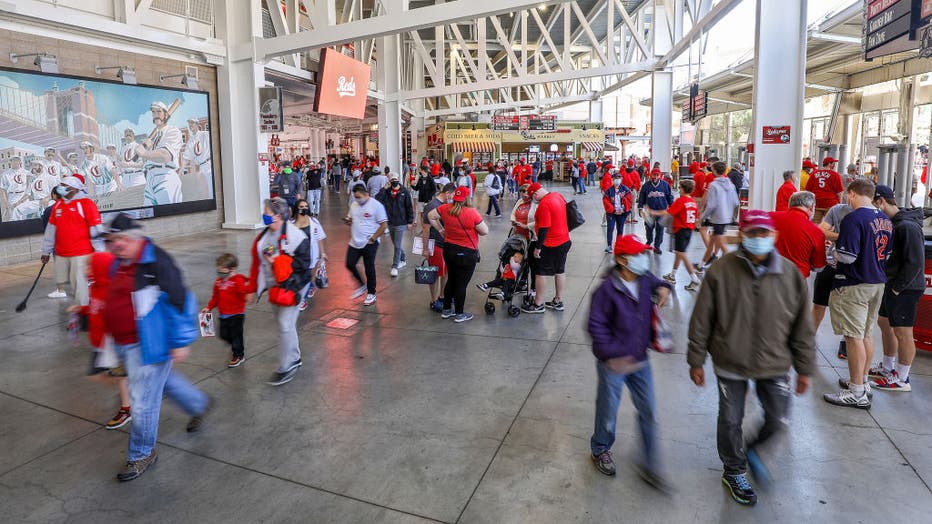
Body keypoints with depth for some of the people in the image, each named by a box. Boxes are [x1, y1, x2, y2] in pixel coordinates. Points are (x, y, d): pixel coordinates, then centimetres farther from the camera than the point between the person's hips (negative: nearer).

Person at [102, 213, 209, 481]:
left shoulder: (156, 261, -20)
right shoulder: (117, 264, 7)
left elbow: (178, 300, -20)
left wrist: (180, 341, -19)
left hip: (148, 345, -9)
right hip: (124, 344, 9)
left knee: (143, 399, 1)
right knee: (164, 380, 25)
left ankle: (142, 454, 19)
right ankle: (199, 404, 48)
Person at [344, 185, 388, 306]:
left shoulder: (376, 205, -13)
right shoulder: (354, 204, 7)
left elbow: (384, 225, -12)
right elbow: (351, 220, 19)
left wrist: (372, 239, -14)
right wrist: (347, 220, -6)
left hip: (369, 243, -6)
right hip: (355, 242, 6)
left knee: (369, 268, 3)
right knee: (350, 264, 8)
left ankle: (371, 293, 19)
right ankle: (362, 285, 30)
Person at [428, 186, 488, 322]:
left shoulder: (445, 208, -5)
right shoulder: (472, 213, -20)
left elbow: (430, 216, 7)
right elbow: (485, 231, -14)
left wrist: (441, 230, 12)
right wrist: (477, 224, 6)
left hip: (448, 249, 6)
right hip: (466, 253, -6)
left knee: (451, 280, 20)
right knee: (462, 284, 5)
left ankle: (446, 310, 30)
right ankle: (459, 314, 16)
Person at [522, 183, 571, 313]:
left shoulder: (544, 204, -22)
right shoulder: (558, 196, 4)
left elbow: (544, 228, -24)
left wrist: (538, 247, -17)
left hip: (550, 245, -9)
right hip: (565, 241, 9)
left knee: (541, 273, 2)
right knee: (560, 271, 16)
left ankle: (538, 304, 10)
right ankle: (558, 301, 27)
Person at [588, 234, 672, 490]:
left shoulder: (645, 279, -3)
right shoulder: (607, 290, -22)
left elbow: (656, 284, 22)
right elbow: (596, 325, -18)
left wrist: (663, 288, -2)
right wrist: (612, 355, -22)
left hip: (639, 361, 6)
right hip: (614, 364, -5)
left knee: (648, 413, 11)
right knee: (608, 412, 13)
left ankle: (649, 466, 27)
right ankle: (600, 450, 41)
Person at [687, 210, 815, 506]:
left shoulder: (790, 274, -6)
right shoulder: (722, 271, -13)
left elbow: (802, 326, 3)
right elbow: (702, 320, -6)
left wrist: (804, 369, 6)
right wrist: (696, 361, -3)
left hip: (774, 365, 2)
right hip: (730, 363, -2)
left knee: (777, 420, 10)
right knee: (731, 421, 13)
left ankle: (752, 448, 44)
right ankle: (734, 472, 38)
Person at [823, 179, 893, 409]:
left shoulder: (853, 219, -18)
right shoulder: (885, 220, 9)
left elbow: (846, 256, -23)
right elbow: (887, 254, 18)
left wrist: (835, 243, -2)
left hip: (853, 286, -8)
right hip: (878, 283, 9)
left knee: (854, 337, -3)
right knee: (866, 334, 18)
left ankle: (857, 393, 2)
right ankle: (862, 381, 30)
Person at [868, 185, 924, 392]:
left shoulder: (907, 227, -20)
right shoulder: (891, 223, 9)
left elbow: (915, 262, -22)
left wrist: (897, 288, -18)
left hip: (905, 289, -10)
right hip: (890, 285, 10)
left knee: (903, 333, -1)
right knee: (885, 323, 20)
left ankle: (901, 379, 10)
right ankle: (887, 368, 35)